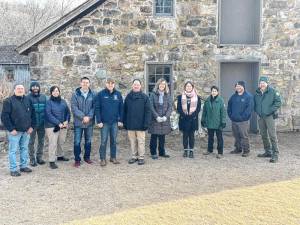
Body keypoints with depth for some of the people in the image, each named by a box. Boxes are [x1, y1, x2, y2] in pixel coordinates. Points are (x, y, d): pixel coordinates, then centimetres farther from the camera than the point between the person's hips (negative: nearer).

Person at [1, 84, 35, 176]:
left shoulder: (28, 100, 10)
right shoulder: (9, 101, -5)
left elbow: (32, 114, 14)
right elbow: (4, 116, -9)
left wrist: (32, 126, 4)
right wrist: (11, 129, -13)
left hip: (26, 131, 5)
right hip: (15, 131, -5)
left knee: (24, 149, 13)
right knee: (13, 150, 0)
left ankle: (23, 166, 25)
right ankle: (13, 169, 7)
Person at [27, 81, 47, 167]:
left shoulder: (43, 97, 6)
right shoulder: (28, 97, -5)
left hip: (42, 123, 4)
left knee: (41, 141, 10)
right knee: (31, 141, 4)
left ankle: (39, 157, 23)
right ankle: (32, 159, 14)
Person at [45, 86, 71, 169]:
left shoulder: (63, 101, 9)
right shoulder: (49, 102, -7)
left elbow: (68, 112, 11)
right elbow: (49, 115, -14)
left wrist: (66, 121, -7)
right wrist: (58, 123, -18)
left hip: (63, 125, 5)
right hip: (52, 126, -5)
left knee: (61, 142, 16)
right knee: (53, 143, -6)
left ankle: (60, 156, 36)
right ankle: (52, 161, 0)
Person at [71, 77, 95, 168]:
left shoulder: (92, 94, 1)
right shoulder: (75, 94, -3)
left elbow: (94, 107, -2)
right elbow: (74, 108, -9)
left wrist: (89, 117, -16)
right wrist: (83, 117, -17)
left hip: (90, 122, 2)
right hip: (78, 122, -2)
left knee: (88, 141, 13)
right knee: (77, 142, 0)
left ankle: (87, 157, 28)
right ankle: (77, 159, 11)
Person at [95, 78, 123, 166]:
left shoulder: (118, 94, 3)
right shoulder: (101, 94, -4)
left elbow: (121, 108, 6)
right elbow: (97, 108, -5)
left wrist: (121, 120, 2)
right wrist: (99, 121, -10)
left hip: (115, 122, 2)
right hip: (104, 122, -2)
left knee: (114, 140, 11)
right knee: (104, 141, 1)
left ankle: (113, 157, 22)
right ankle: (102, 159, 11)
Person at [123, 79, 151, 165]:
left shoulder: (144, 97, -2)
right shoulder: (128, 97, 7)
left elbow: (148, 111, -6)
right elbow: (125, 111, 9)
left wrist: (146, 123, -12)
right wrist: (125, 122, 5)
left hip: (140, 124, -3)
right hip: (130, 124, 3)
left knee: (141, 141, 3)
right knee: (132, 141, 11)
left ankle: (141, 157, 12)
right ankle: (134, 156, 21)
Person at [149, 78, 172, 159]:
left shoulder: (167, 95, 8)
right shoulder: (153, 94, 0)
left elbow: (170, 107, 3)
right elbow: (151, 107, -6)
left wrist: (166, 116, -11)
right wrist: (157, 117, -14)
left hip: (164, 119, 3)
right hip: (155, 119, -2)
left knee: (162, 137, 9)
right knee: (154, 136, 2)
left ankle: (162, 152, 20)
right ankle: (153, 153, 10)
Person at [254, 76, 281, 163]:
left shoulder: (272, 91, -6)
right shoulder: (257, 93, 10)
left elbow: (278, 102, -7)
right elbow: (255, 103, 23)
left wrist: (271, 110, -14)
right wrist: (257, 111, 8)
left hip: (269, 116, -6)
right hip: (261, 117, 6)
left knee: (272, 135, -10)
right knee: (264, 135, 13)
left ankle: (275, 154, -8)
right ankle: (268, 152, 25)